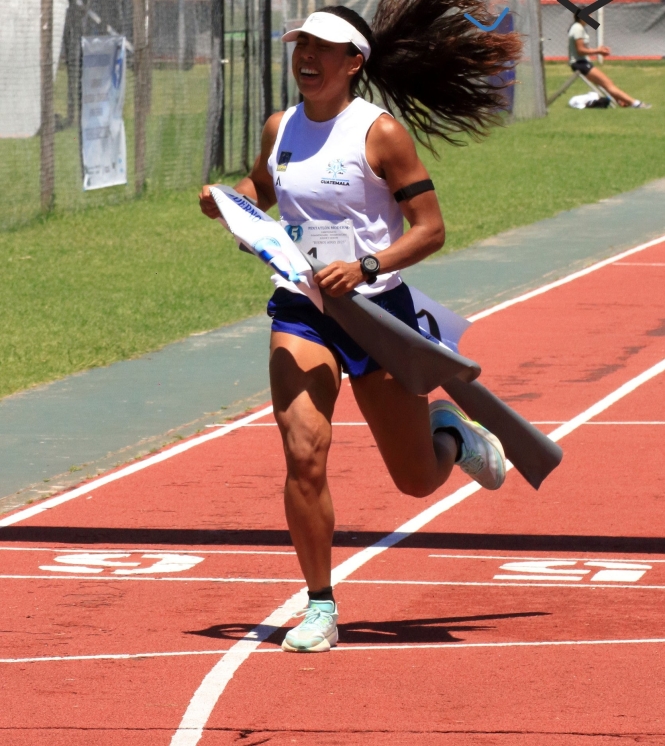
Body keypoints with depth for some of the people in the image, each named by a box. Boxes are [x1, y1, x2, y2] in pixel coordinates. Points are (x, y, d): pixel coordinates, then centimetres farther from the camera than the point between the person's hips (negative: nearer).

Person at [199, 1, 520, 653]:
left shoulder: (381, 133, -11)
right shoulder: (280, 129, 4)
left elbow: (430, 229, -12)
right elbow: (261, 188, 25)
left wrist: (365, 267, -26)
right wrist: (225, 201, 2)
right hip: (300, 311, 3)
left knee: (417, 480, 7)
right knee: (304, 458, -16)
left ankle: (449, 431, 43)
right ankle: (320, 606, -4)